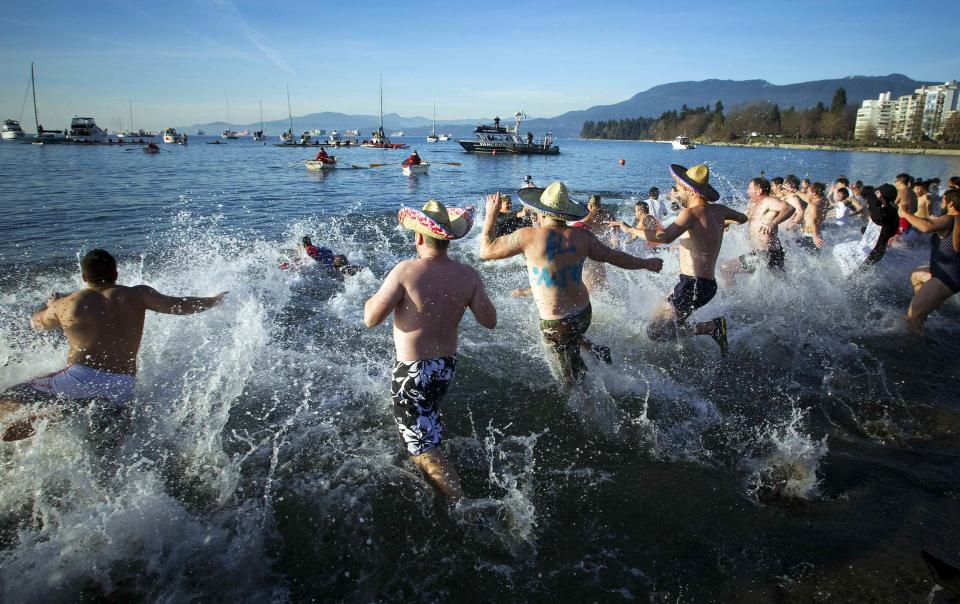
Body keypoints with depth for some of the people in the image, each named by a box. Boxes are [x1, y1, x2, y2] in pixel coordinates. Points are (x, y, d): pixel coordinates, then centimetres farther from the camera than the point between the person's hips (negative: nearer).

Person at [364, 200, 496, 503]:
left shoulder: (406, 271, -21)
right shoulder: (468, 275, -9)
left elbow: (371, 318, -20)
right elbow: (490, 321, -3)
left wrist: (376, 295, 1)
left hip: (412, 370, -5)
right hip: (447, 366, 6)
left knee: (423, 449, 2)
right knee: (429, 413, 37)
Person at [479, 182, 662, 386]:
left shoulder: (528, 237, -16)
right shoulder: (582, 237, -5)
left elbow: (485, 251, -6)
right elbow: (616, 257, 8)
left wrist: (491, 214, 6)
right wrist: (647, 263, 25)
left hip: (555, 323, -4)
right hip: (584, 313, 4)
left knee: (570, 373, 16)